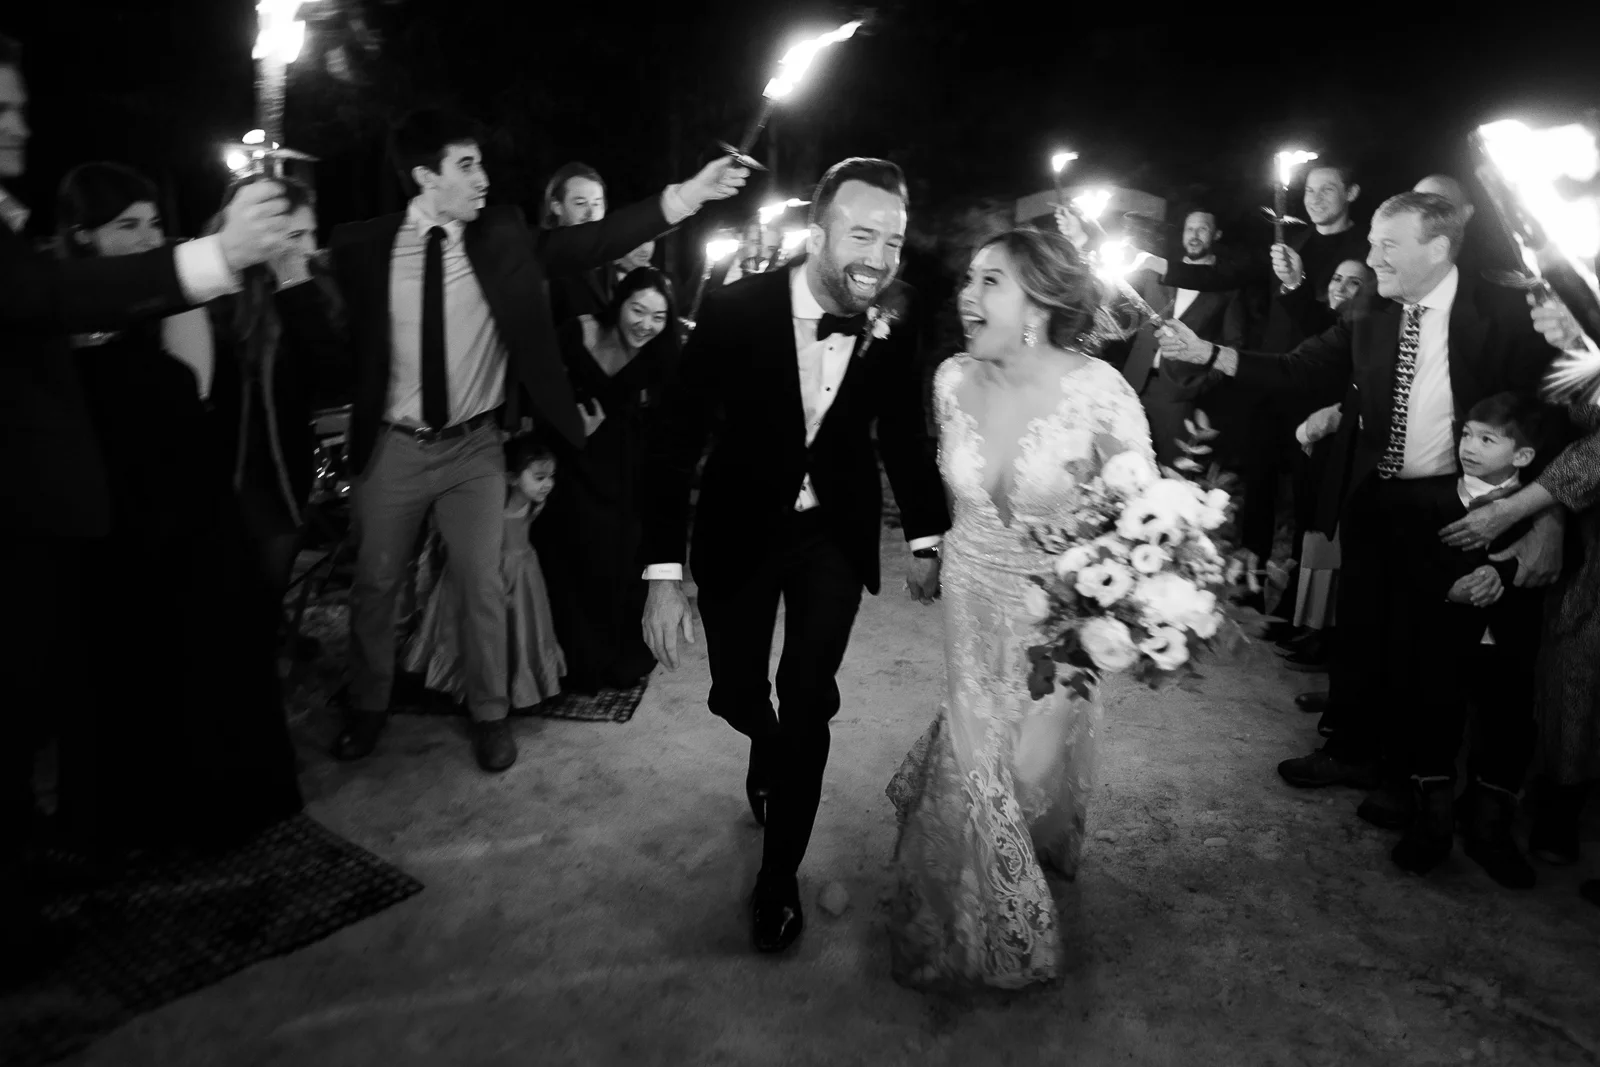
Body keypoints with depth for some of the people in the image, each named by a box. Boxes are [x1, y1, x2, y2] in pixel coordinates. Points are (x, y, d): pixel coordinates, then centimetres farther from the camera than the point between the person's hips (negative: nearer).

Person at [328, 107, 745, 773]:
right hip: (393, 447, 1)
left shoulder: (502, 235, -3)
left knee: (482, 586, 6)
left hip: (474, 447, 0)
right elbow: (337, 337, 4)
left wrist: (683, 197, -19)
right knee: (374, 585, 14)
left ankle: (489, 714, 25)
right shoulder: (362, 247, -4)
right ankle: (368, 706, 36)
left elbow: (587, 245, -12)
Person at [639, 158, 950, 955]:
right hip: (741, 527, 0)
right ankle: (773, 758, 49)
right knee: (738, 697, 11)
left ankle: (780, 873, 18)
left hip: (835, 530, 1)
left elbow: (904, 430, 2)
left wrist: (925, 536, 3)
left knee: (807, 699, -4)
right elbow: (673, 440, -20)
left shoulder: (893, 324, -15)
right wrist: (664, 573, -25)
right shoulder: (736, 310, -23)